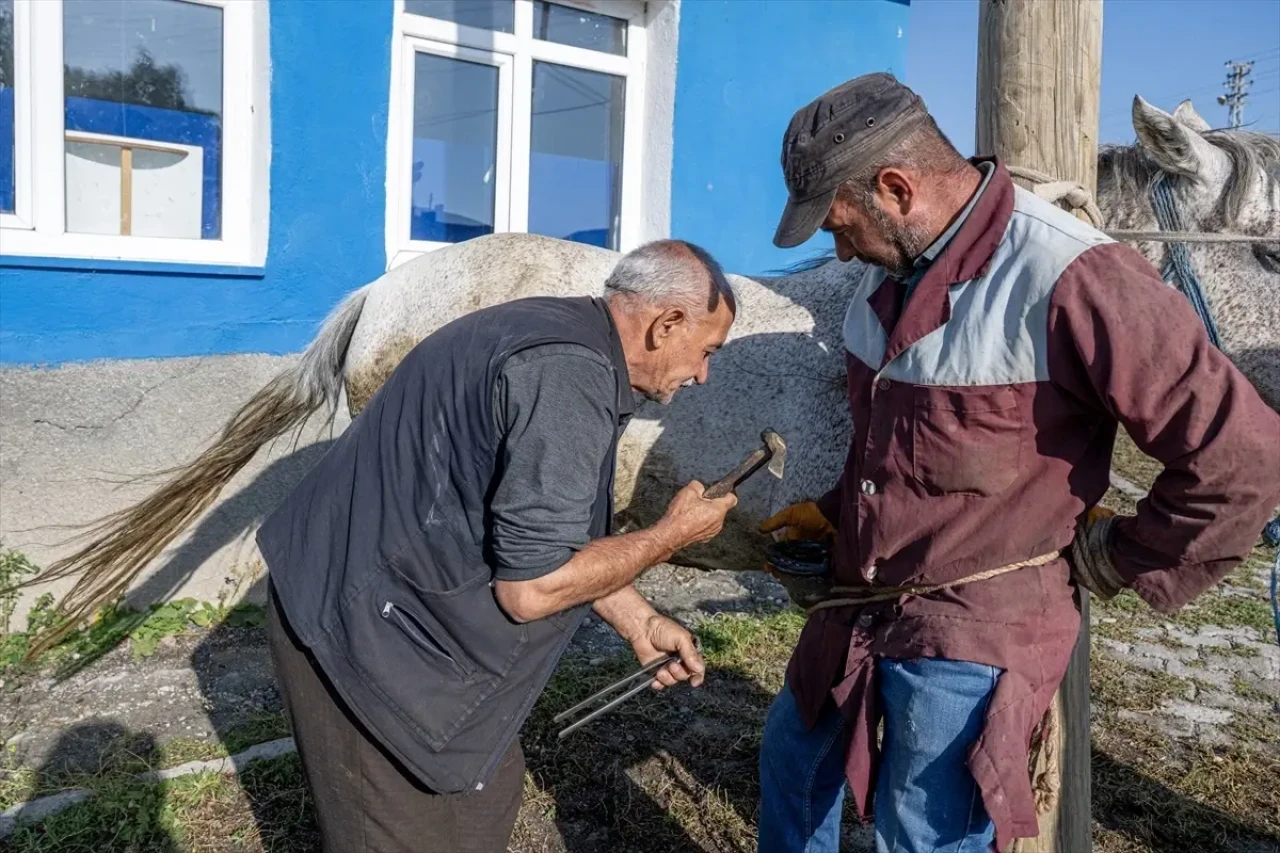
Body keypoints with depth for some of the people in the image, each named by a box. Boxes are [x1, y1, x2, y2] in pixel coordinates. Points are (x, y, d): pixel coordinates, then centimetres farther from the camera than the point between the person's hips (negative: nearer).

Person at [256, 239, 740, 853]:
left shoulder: (563, 334, 6)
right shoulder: (570, 374, -26)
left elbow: (544, 537, 14)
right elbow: (531, 587, -25)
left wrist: (640, 624, 13)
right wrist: (674, 533, -13)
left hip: (389, 601, 10)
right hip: (366, 633, -10)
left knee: (485, 794, 21)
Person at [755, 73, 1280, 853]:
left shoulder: (1067, 281, -26)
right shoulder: (893, 267, 3)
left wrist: (1109, 564, -12)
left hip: (974, 636, -8)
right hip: (862, 603, 8)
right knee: (794, 751, 25)